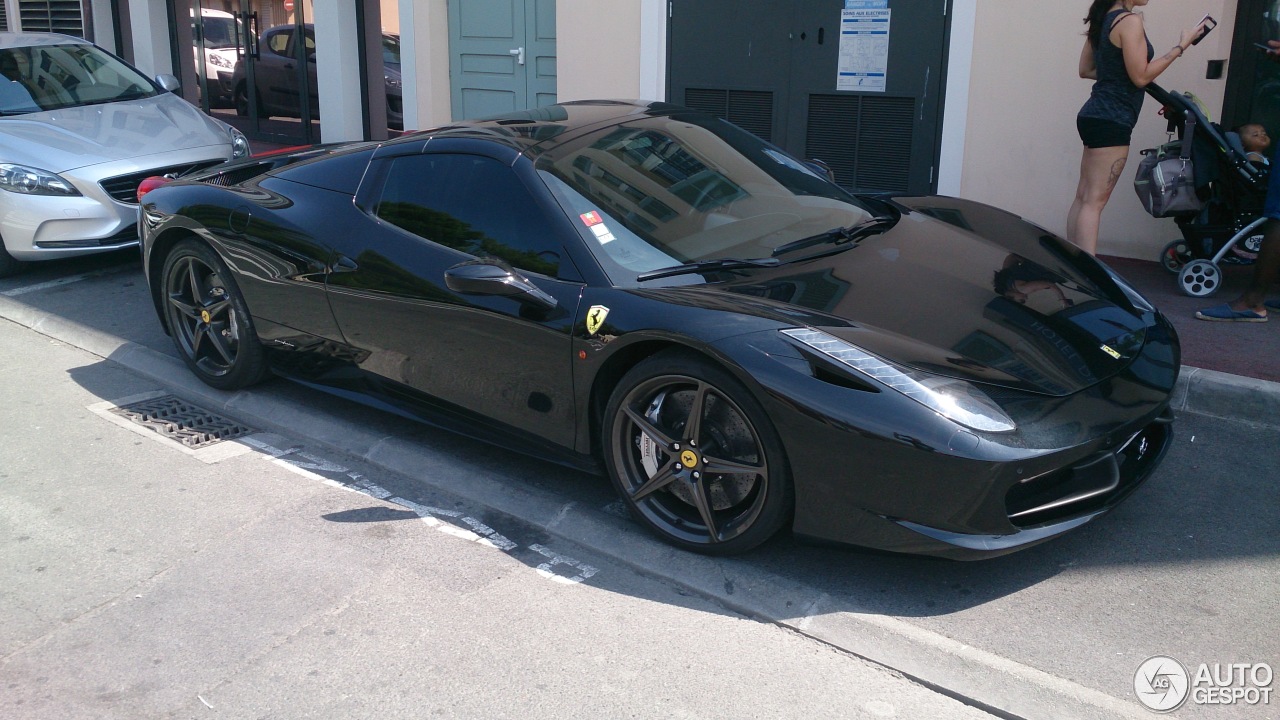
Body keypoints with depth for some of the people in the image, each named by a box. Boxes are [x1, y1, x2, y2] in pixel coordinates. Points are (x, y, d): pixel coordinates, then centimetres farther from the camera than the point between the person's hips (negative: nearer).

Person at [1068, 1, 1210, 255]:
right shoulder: (1130, 21, -13)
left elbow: (1086, 70, 19)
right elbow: (1141, 77, -14)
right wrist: (1181, 46, -9)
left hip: (1097, 115, 9)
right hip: (1111, 120, -9)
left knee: (1083, 197, 8)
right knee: (1094, 201, -12)